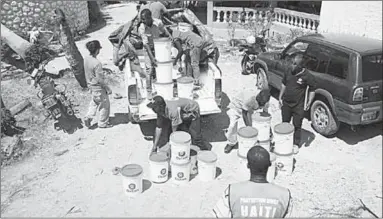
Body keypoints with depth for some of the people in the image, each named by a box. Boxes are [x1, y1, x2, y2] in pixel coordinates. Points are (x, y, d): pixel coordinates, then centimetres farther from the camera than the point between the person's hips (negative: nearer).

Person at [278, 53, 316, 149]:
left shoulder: (307, 76, -15)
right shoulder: (288, 72, -1)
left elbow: (312, 90, -7)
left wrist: (309, 103, -14)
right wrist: (280, 97, 9)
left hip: (298, 106, -4)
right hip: (286, 103, 5)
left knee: (297, 126, 9)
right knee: (285, 123, 18)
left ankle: (296, 144, 26)